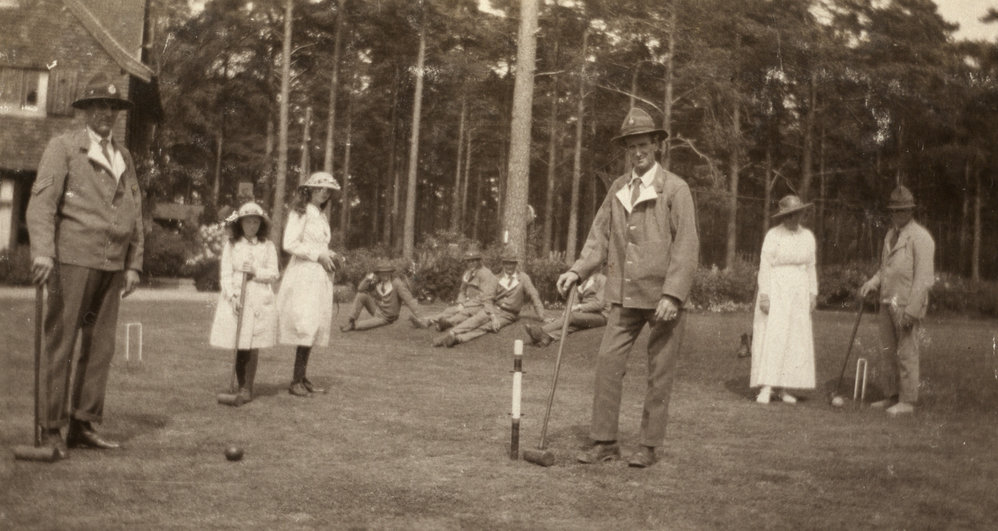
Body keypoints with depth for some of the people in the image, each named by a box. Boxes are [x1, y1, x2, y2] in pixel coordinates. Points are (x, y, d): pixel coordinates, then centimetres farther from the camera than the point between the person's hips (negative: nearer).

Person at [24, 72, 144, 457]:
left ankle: (83, 426, 13)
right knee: (59, 345, -4)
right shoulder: (63, 147, 3)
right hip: (73, 260, -6)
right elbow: (42, 202, -6)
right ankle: (51, 429, 2)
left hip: (112, 266, 6)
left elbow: (135, 213, 20)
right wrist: (43, 252, -19)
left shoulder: (124, 157, 19)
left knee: (100, 348, 6)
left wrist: (134, 264, 13)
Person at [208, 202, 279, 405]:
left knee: (252, 347, -3)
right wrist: (233, 296, -10)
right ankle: (240, 386, 11)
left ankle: (247, 389, 2)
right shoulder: (231, 245, 6)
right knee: (238, 347, 1)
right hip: (235, 299, 0)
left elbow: (274, 274, 4)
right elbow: (225, 274, 2)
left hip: (259, 301, 0)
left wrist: (256, 271, -13)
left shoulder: (267, 246, 7)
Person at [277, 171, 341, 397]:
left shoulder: (321, 216, 20)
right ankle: (296, 380, -8)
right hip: (303, 275, -9)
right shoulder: (300, 213, -7)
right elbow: (290, 244, -15)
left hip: (320, 276, 9)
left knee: (315, 327, 7)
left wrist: (330, 255, 9)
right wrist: (319, 255, -15)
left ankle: (302, 378, 13)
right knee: (306, 326, -13)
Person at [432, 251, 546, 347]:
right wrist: (493, 316, -17)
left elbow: (534, 296, 4)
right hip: (492, 308, 2)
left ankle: (458, 338, -51)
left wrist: (541, 316, -6)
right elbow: (488, 299, 0)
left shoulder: (523, 278, 6)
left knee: (486, 327, -31)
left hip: (507, 315, -2)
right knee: (476, 320, -31)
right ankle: (451, 333, -48)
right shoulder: (497, 279, 10)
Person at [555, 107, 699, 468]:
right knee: (608, 362, -3)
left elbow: (687, 246, -9)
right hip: (625, 295, 4)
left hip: (663, 296, -4)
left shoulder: (675, 189, -4)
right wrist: (578, 270, -2)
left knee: (659, 373, 3)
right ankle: (604, 441, 5)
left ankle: (649, 446, 13)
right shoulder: (618, 189, 11)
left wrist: (672, 294, -16)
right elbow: (601, 235, 14)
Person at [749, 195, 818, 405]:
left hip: (799, 294, 5)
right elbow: (764, 267, -8)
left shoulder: (808, 236, 7)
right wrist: (764, 295, -15)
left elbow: (811, 267, 12)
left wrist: (813, 294, 8)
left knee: (796, 340, 3)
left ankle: (784, 388, 8)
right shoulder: (773, 235, -7)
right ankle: (765, 388, -12)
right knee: (771, 338, -10)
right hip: (775, 292, -5)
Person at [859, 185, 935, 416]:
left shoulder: (920, 237, -10)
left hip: (908, 304, -8)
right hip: (888, 302, 8)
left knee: (906, 353, -4)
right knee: (887, 352, 11)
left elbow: (925, 278, -15)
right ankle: (891, 397, 21)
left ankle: (907, 402, 4)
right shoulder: (891, 235, 16)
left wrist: (911, 310, -20)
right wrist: (872, 283, 5)